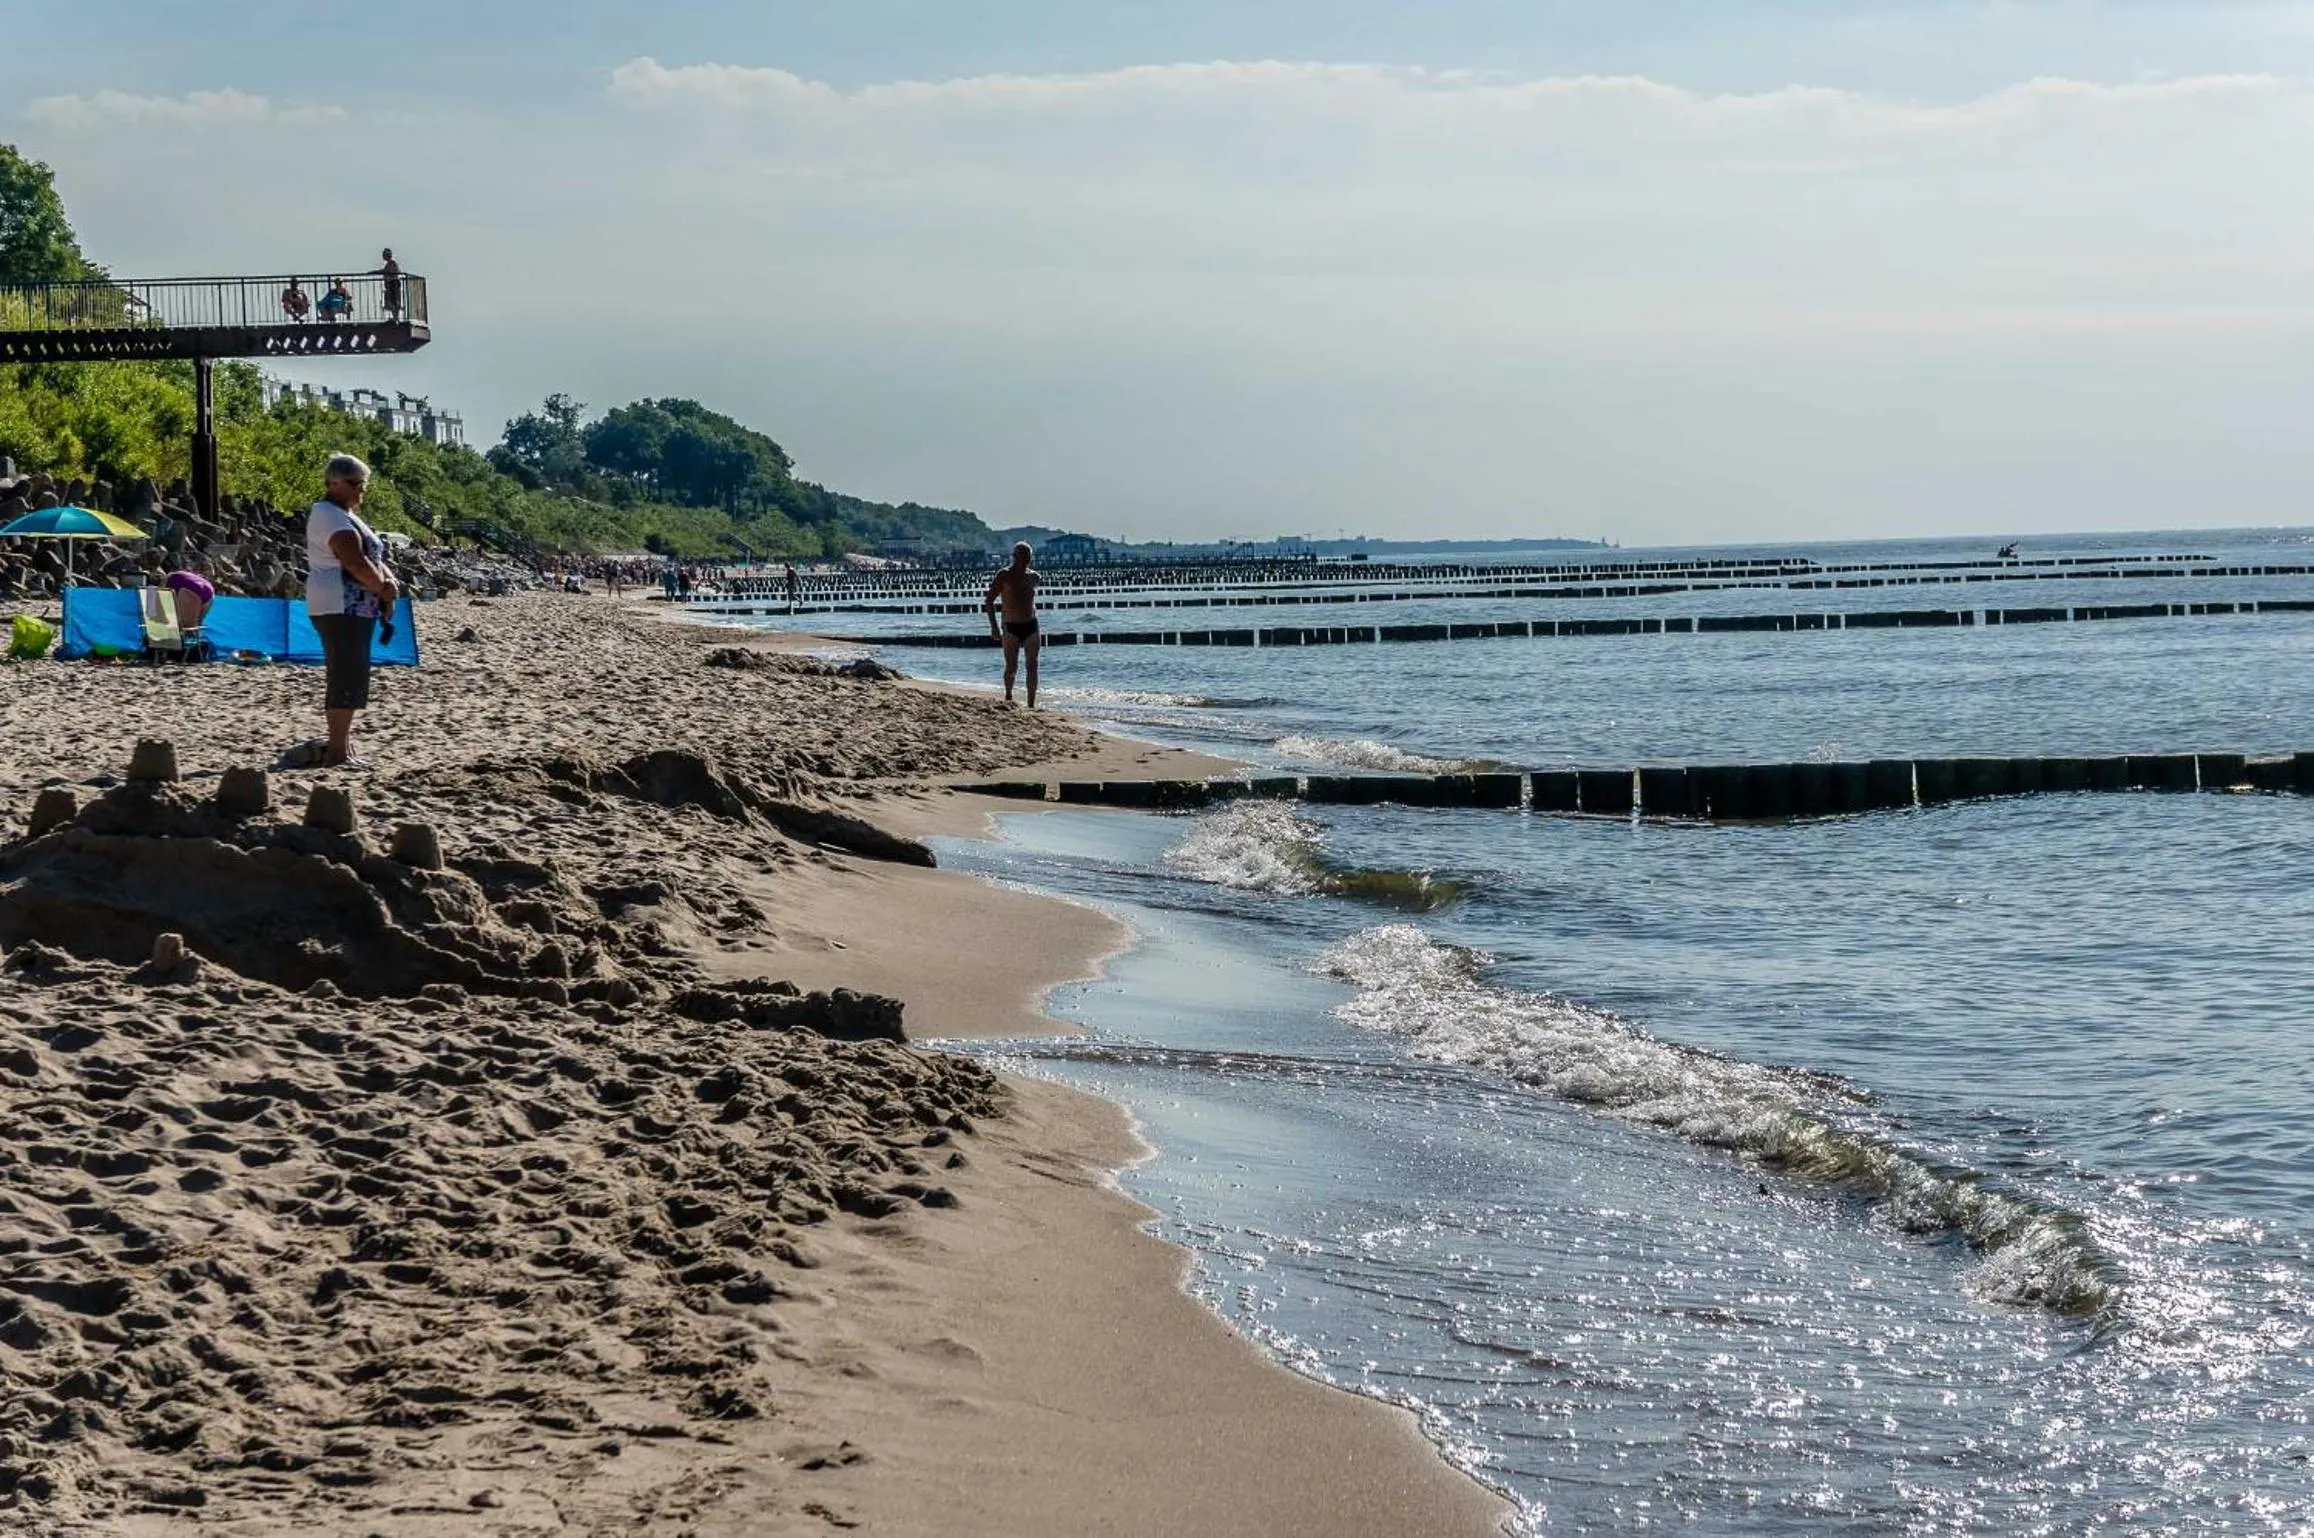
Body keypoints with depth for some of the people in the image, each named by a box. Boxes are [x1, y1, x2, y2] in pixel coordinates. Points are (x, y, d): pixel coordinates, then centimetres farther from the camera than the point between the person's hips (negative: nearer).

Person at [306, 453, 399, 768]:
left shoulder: (344, 515, 22)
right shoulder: (332, 516, -12)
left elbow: (373, 557, 19)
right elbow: (355, 562, -21)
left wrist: (388, 582, 1)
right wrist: (383, 588, -10)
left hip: (355, 609, 11)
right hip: (341, 608, -11)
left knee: (345, 677, 13)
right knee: (347, 677, -12)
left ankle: (340, 746, 18)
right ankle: (338, 751, -13)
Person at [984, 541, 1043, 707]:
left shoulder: (1033, 577, 8)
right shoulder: (1004, 576, -6)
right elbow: (989, 601, -7)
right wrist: (994, 627, -13)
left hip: (1031, 626, 4)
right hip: (1011, 628, -4)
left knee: (1032, 667, -2)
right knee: (1012, 667, -5)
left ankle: (1031, 704, 2)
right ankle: (1008, 696, 22)